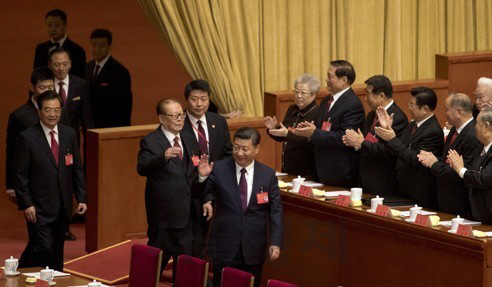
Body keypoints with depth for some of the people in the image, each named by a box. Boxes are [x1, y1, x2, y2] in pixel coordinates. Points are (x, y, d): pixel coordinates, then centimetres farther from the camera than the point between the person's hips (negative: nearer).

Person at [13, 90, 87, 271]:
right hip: (39, 208, -5)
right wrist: (26, 204, -12)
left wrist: (81, 198, 7)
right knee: (43, 248, -13)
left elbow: (77, 169, 12)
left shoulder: (69, 134, 7)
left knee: (57, 253, 9)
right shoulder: (27, 138, -8)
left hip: (63, 207, 5)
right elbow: (20, 175, -7)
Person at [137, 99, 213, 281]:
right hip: (164, 215, -6)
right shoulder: (150, 142, -11)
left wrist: (202, 174, -6)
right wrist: (164, 156, -46)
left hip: (187, 214, 6)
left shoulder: (189, 140, 11)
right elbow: (142, 168, -28)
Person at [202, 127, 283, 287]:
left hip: (253, 250, 1)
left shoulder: (268, 175, 2)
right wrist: (202, 177, -22)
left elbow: (275, 211, 5)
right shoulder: (219, 169, -3)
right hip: (224, 246, -1)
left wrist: (275, 243, -4)